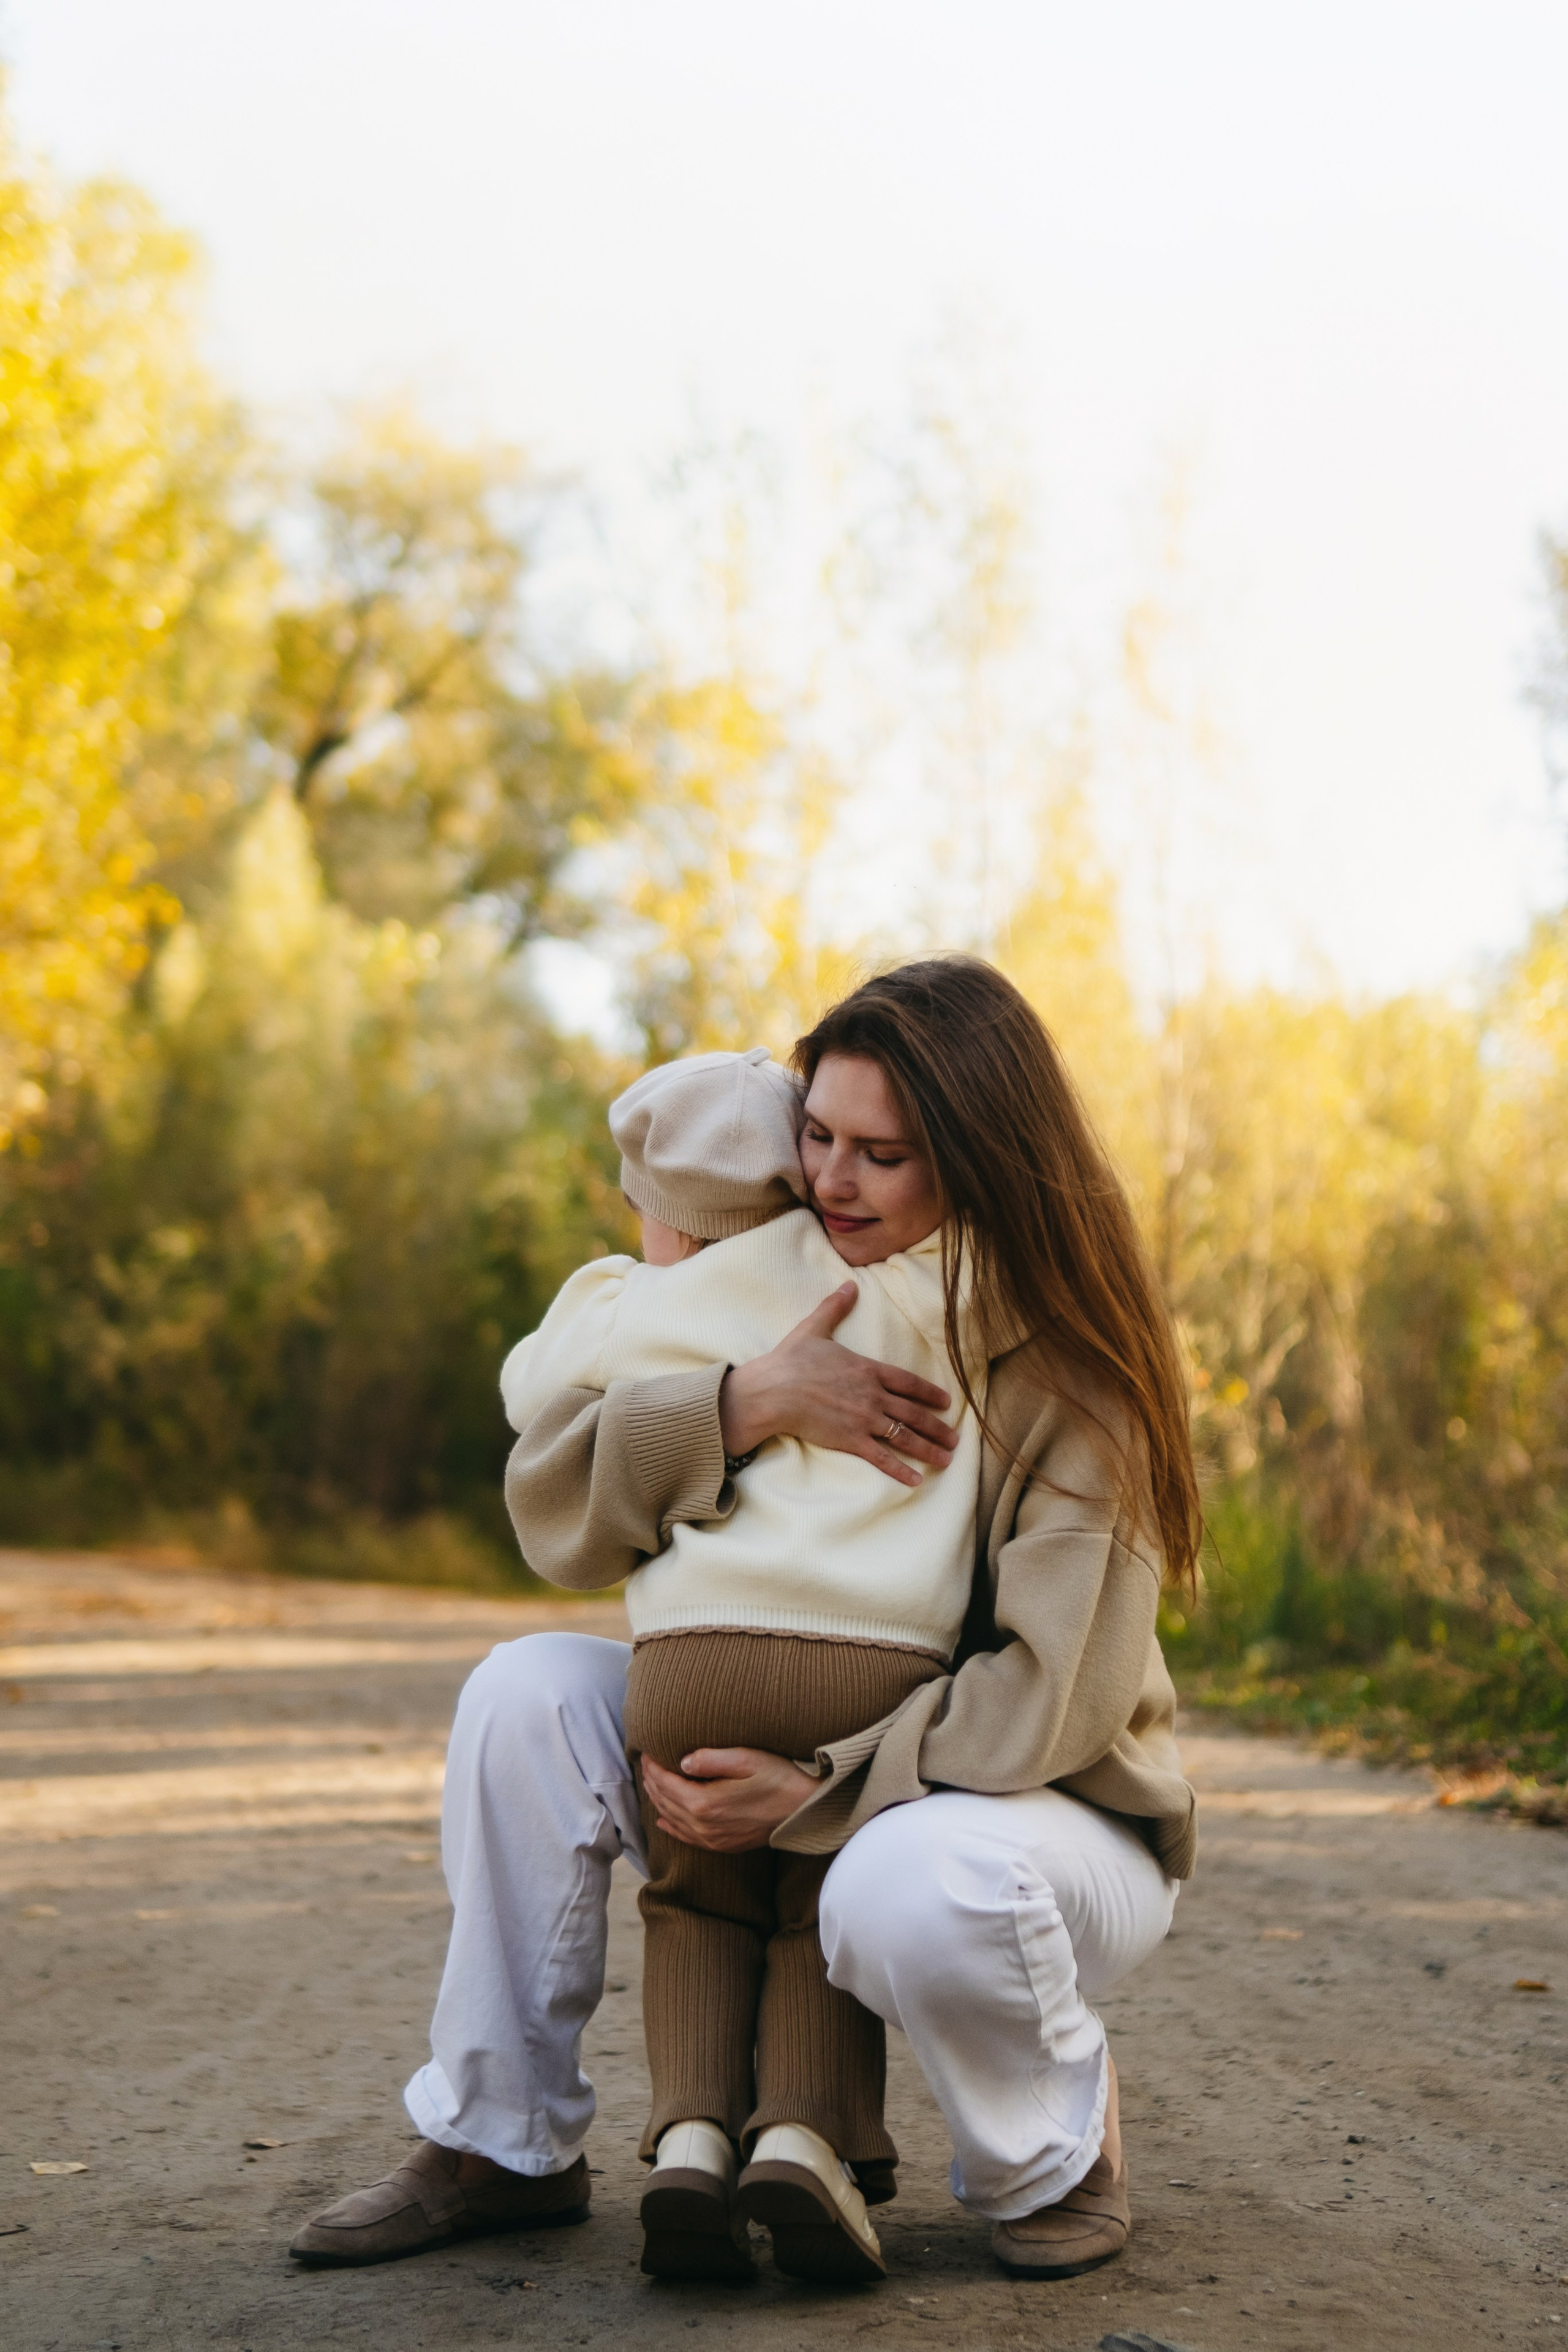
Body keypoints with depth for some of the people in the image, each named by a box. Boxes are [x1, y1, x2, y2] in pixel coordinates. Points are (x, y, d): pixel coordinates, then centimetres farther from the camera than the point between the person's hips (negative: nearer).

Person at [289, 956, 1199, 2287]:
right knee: (528, 1697, -14)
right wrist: (750, 1402, -29)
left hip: (1057, 1817, -5)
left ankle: (1062, 2155, -6)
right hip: (805, 1777, 5)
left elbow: (1052, 1698, -24)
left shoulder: (1075, 1370, -18)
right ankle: (501, 2146, -1)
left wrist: (811, 1792, -29)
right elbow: (550, 1501, -14)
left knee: (917, 1880, -40)